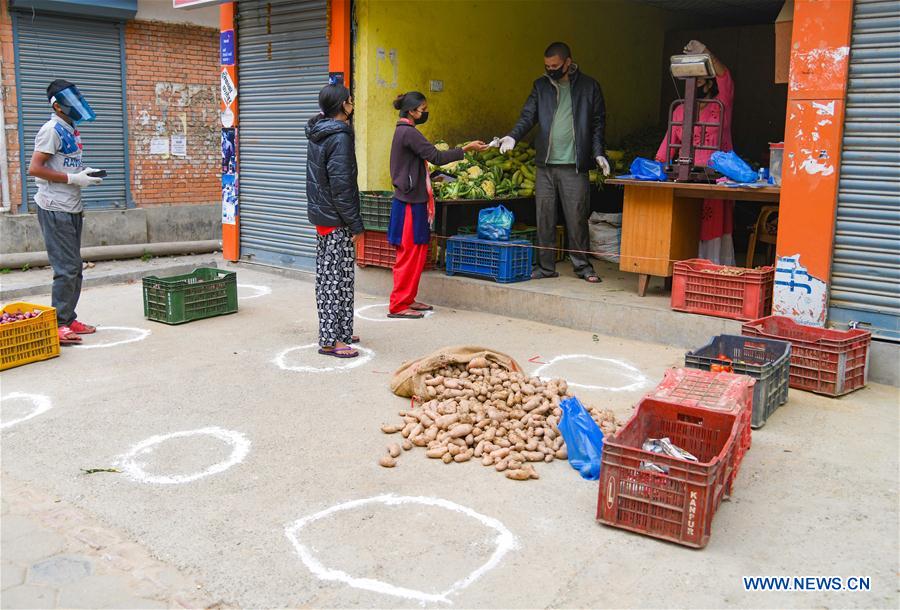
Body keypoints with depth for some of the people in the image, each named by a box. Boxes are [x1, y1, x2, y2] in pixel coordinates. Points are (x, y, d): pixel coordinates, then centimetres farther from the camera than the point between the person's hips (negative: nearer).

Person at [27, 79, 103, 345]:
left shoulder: (71, 130, 14)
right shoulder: (52, 130, -13)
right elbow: (35, 168, -18)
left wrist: (85, 174, 6)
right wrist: (73, 179, -18)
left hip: (72, 208, 9)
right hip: (55, 210, -9)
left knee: (74, 269, 13)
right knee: (66, 269, -8)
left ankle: (69, 318, 21)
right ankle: (58, 325, -2)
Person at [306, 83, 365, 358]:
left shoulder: (316, 134, 12)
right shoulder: (339, 137, -17)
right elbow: (341, 185, -21)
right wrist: (356, 224, -17)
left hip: (320, 215, 10)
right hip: (336, 220, -10)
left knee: (326, 275, 14)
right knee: (338, 278, -4)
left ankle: (340, 332, 25)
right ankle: (331, 340, 0)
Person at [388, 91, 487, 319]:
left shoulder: (404, 131, 16)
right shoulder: (409, 133, -15)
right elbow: (436, 156, -20)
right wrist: (467, 148, -17)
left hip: (412, 199, 10)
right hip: (410, 202, -10)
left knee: (417, 252, 13)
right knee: (411, 253, -6)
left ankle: (408, 299, 20)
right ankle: (398, 305, -1)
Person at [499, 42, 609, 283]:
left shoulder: (589, 86, 5)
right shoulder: (541, 86, 11)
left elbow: (598, 123, 5)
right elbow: (528, 116, 4)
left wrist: (599, 153, -6)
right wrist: (513, 136, -15)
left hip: (575, 165, -3)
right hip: (546, 164, 3)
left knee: (577, 216, -1)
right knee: (544, 217, 4)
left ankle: (582, 265, 11)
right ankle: (546, 266, 13)